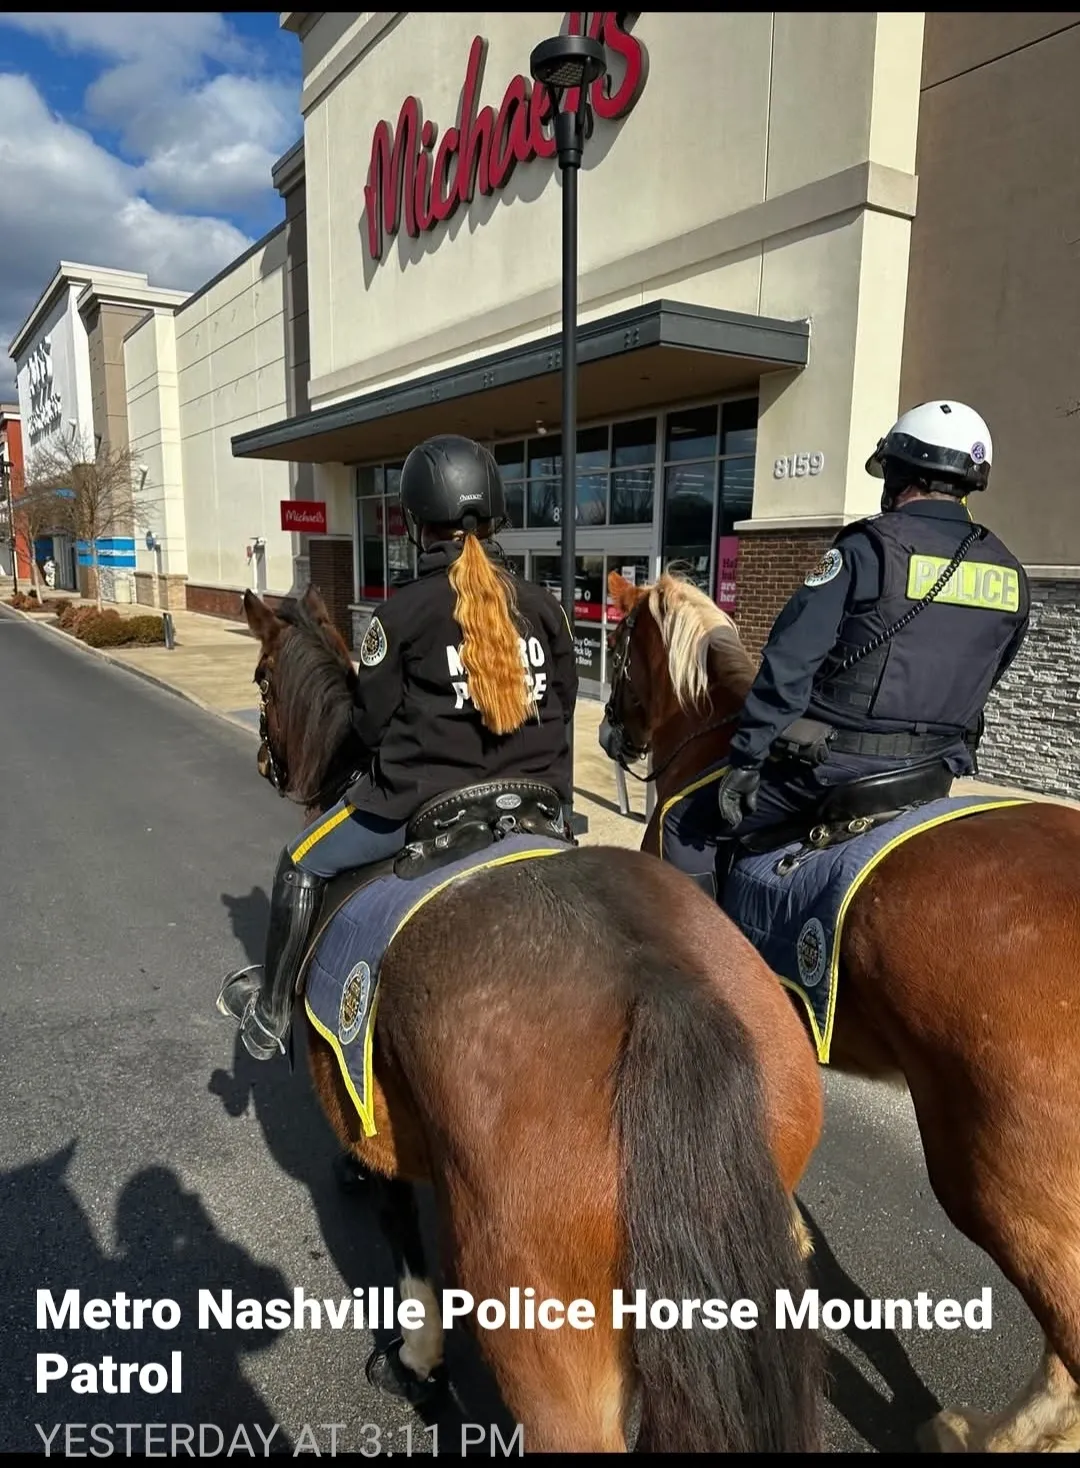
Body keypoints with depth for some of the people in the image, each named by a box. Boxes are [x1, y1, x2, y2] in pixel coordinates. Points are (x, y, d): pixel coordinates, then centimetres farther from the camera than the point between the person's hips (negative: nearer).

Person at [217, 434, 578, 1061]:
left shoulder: (403, 611, -11)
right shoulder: (544, 605, 1)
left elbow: (372, 724, -6)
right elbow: (563, 706, 8)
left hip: (419, 800, -3)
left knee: (302, 864, 19)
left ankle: (271, 1012, 31)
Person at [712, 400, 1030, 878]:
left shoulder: (870, 547, -11)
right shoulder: (1010, 576, 7)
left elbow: (791, 660, -17)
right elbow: (981, 681, 15)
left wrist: (747, 756, -14)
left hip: (835, 763, -6)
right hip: (937, 769, 6)